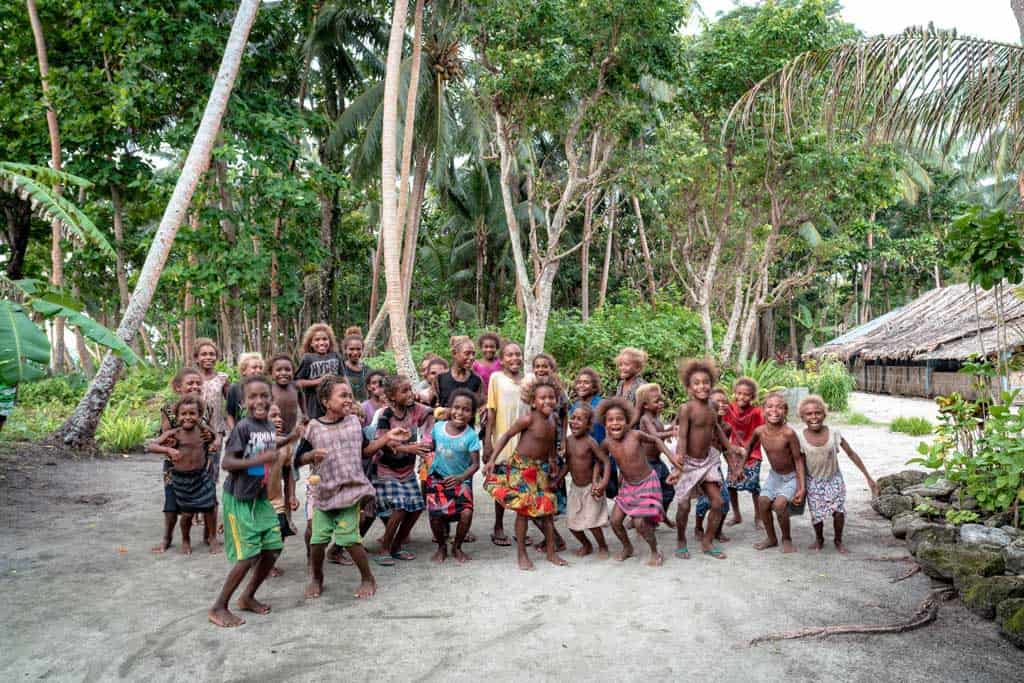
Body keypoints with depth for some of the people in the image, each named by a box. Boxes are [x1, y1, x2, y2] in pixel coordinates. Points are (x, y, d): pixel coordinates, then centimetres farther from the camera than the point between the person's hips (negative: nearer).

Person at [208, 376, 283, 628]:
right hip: (238, 500, -7)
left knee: (273, 549, 7)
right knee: (248, 556, -7)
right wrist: (259, 460, -31)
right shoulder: (242, 426, -18)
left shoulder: (270, 427, 3)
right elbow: (226, 462, -22)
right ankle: (219, 608, 11)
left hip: (260, 498, 7)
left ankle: (248, 597, 27)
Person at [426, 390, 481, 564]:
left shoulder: (471, 435, -16)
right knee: (435, 514, -17)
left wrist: (461, 477, -32)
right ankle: (441, 547, 14)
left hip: (460, 480, -1)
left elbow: (475, 464, -16)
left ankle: (457, 547, 8)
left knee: (466, 513, -21)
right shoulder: (438, 427, -7)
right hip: (437, 477, 2)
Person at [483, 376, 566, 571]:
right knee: (524, 509, -3)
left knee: (548, 509, 8)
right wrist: (492, 459, -15)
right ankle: (522, 555, 10)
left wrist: (552, 460, 9)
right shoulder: (529, 419, -17)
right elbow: (506, 435, -12)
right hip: (521, 467, -6)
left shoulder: (551, 423, 3)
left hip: (540, 469, 7)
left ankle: (551, 553, 20)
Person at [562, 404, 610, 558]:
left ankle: (603, 547, 23)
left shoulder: (590, 442, -20)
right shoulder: (568, 440, -3)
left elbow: (605, 461, -18)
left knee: (591, 522, -4)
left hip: (590, 487, -6)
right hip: (575, 487, 6)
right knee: (572, 522, 9)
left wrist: (604, 483, -27)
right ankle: (586, 545, 36)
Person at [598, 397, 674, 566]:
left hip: (647, 483, -4)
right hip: (627, 485, 4)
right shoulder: (607, 443, -13)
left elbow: (656, 440, -4)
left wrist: (672, 456, -12)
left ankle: (656, 552, 13)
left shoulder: (635, 435, -22)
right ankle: (627, 548, 32)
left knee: (639, 522, -13)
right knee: (615, 521, 3)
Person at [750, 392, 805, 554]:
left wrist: (802, 487, -19)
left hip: (791, 477, -5)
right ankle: (771, 538, 17)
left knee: (779, 504, -21)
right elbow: (750, 447, 8)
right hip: (774, 475, 5)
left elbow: (798, 459, -19)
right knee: (763, 502, -8)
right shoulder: (759, 431, -15)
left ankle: (786, 539, 6)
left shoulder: (788, 433, -28)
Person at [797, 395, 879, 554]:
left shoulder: (833, 433, -17)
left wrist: (869, 478, -5)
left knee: (839, 511, -11)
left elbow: (852, 454, -8)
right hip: (814, 481, 0)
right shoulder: (800, 437, -18)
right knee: (816, 514, -1)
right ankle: (819, 539, 31)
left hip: (834, 479, 0)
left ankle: (838, 541, 17)